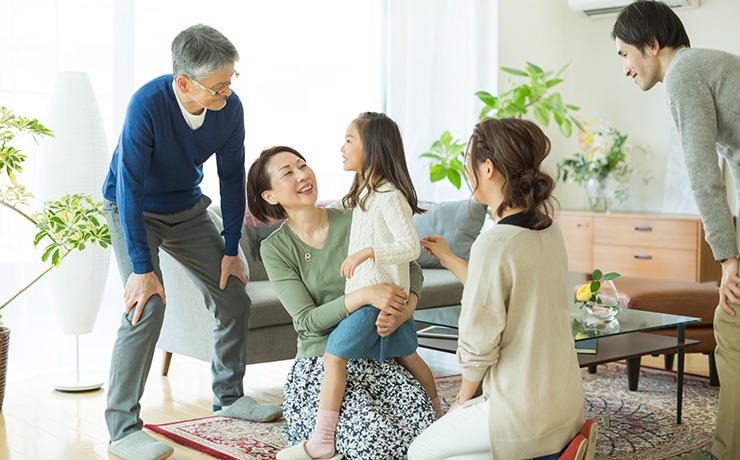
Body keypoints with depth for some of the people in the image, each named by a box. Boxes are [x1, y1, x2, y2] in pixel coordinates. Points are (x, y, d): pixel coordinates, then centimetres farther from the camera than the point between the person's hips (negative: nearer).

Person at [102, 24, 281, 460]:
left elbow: (232, 178, -5)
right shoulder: (148, 104, -32)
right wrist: (142, 267, -32)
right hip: (133, 209, -5)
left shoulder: (230, 108, -18)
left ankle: (229, 395, 25)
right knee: (148, 305, -23)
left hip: (188, 208, 5)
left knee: (235, 297, 4)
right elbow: (129, 187, -30)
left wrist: (231, 250, -3)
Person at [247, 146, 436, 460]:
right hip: (320, 366, -3)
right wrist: (363, 296, -25)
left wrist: (404, 310, -15)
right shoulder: (275, 248, -2)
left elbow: (411, 268, 7)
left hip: (375, 358, 4)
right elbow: (307, 320, -10)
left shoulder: (352, 221, 4)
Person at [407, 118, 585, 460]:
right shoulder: (549, 230, 2)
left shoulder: (494, 244, -22)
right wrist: (448, 259, 26)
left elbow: (478, 345, -17)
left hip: (524, 414, -9)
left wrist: (464, 398, 1)